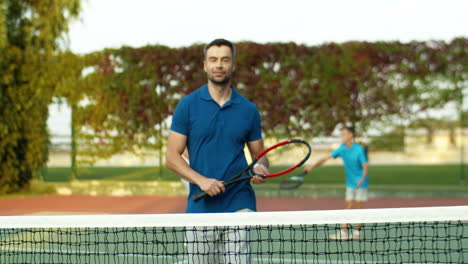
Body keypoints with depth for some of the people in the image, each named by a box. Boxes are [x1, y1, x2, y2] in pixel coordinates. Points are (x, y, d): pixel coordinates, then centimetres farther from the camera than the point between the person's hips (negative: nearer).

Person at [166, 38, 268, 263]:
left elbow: (259, 154, 16)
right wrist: (201, 180, -14)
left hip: (239, 206, 0)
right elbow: (172, 157, 1)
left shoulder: (248, 110, 8)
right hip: (200, 208, 0)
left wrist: (260, 168, -8)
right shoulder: (188, 105, 3)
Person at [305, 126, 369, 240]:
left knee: (358, 206, -1)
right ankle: (344, 232, 3)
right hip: (350, 183, 5)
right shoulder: (342, 149, -1)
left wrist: (362, 179, -36)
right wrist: (312, 167, -3)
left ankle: (357, 232, 7)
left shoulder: (359, 150, -18)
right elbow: (326, 158, 1)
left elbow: (365, 167, -20)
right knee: (348, 206, 4)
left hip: (360, 183, -5)